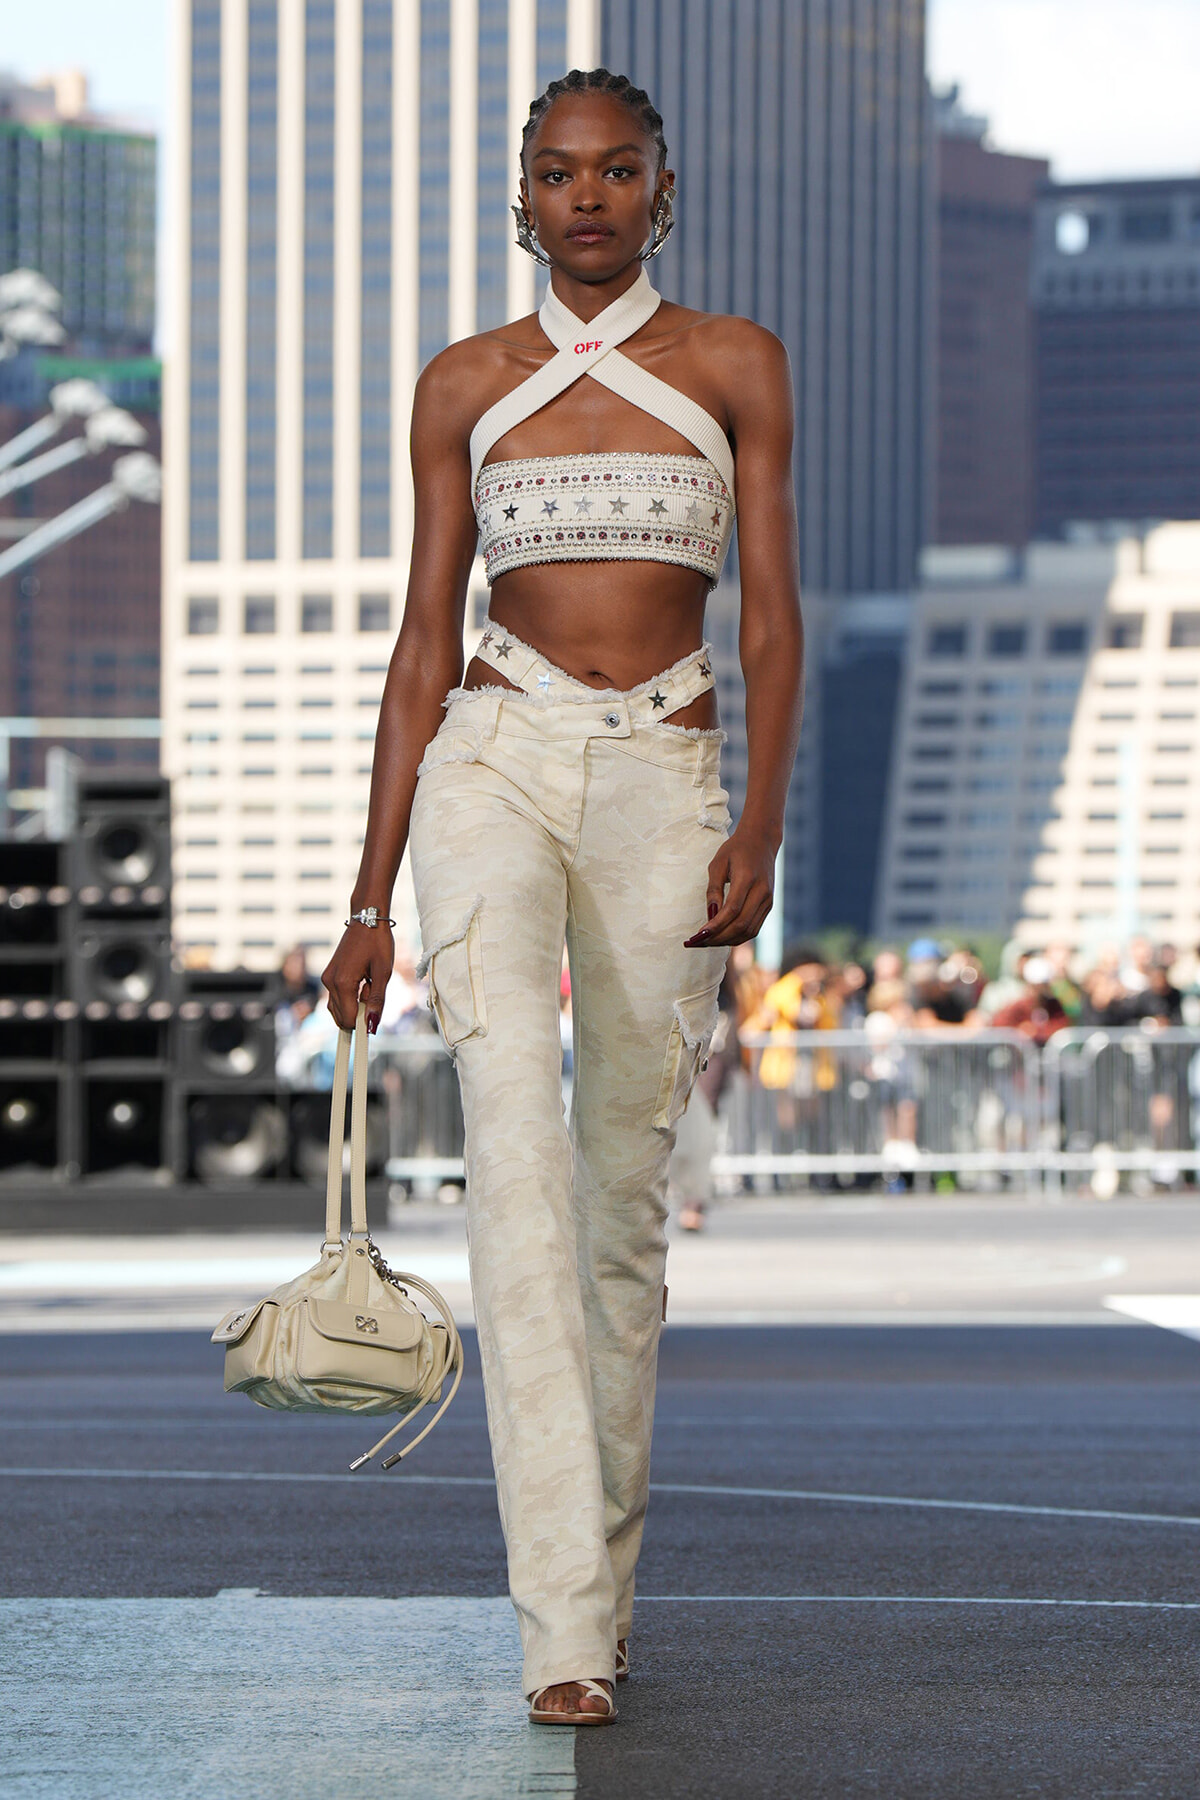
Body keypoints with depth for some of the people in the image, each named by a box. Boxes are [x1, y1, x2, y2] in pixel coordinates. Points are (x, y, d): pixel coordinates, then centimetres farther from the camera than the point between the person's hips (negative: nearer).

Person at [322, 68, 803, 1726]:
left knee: (626, 1185, 5)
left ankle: (602, 1579, 22)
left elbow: (775, 620, 2)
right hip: (495, 764, -1)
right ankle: (567, 1630, -22)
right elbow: (425, 641, 11)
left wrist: (759, 828, -12)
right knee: (518, 1154, -17)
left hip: (664, 780, 1)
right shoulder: (468, 387, 10)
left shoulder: (735, 368, 7)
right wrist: (372, 897, 7)